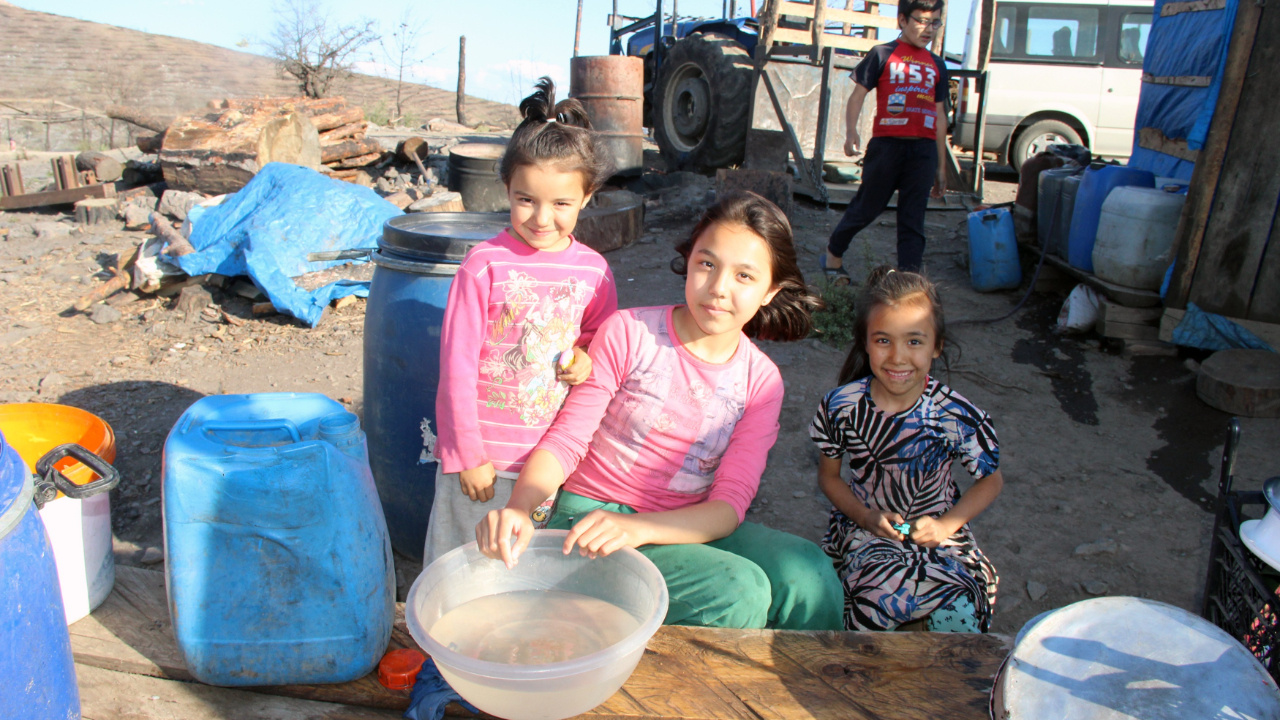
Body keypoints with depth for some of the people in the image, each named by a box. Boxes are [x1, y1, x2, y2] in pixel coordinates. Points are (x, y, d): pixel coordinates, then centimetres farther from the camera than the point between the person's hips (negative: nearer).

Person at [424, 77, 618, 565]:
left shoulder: (593, 270, -2)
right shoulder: (485, 265, -13)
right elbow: (456, 365, -9)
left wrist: (588, 358, -9)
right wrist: (469, 455, -7)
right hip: (483, 455, -3)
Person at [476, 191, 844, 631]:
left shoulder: (760, 380, -1)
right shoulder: (628, 333, -8)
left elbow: (730, 505, -9)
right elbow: (566, 440, -8)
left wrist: (638, 528, -28)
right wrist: (518, 508, -29)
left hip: (682, 529, 3)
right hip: (591, 521, -3)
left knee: (805, 571, -25)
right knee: (737, 592, -29)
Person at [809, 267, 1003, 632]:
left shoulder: (958, 416, -12)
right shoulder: (842, 407, -10)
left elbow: (991, 480, 4)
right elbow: (829, 475, 4)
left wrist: (947, 525, -11)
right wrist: (866, 517, -13)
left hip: (937, 531, 1)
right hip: (866, 530, 0)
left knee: (960, 614, -25)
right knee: (880, 598, -30)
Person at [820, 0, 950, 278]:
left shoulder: (937, 65, 16)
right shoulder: (883, 54, 3)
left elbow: (939, 116, 18)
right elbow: (858, 95, 0)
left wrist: (942, 165, 16)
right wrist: (851, 132, -19)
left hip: (923, 150, 4)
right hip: (887, 144, -4)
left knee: (913, 219, 1)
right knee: (867, 207, 4)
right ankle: (833, 253, 26)